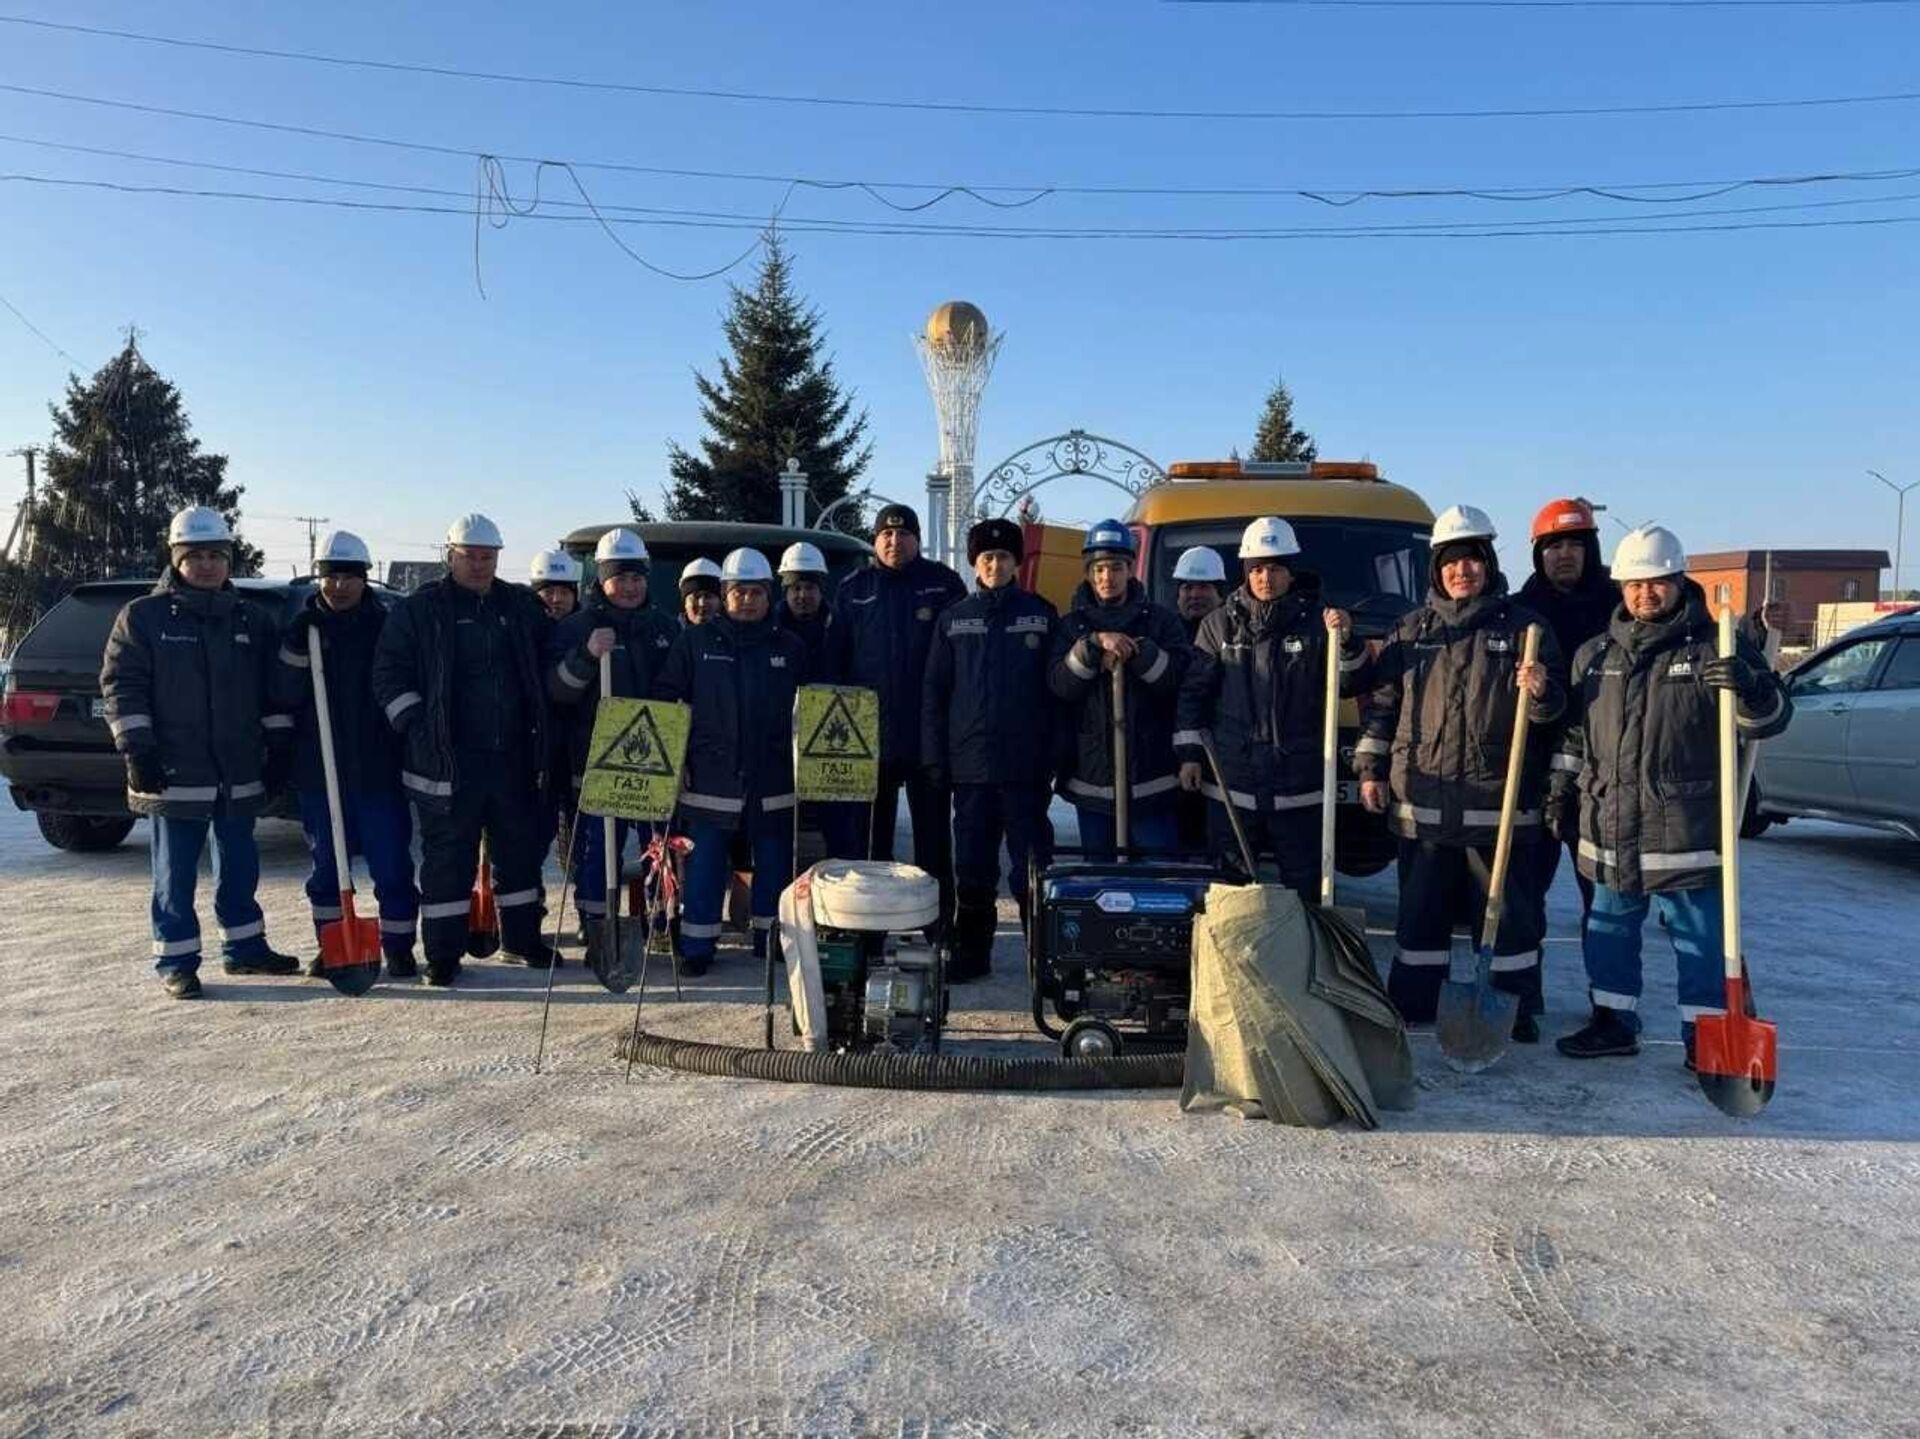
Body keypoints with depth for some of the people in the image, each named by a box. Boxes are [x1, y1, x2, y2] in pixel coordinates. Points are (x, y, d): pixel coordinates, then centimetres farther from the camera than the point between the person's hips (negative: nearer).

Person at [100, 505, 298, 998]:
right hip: (175, 773, -4)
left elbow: (273, 690, 13)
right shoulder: (143, 616, -2)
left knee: (240, 867, 14)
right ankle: (177, 961, 13)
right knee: (176, 874, 3)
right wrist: (137, 749, -12)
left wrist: (279, 745, 8)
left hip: (240, 772, 4)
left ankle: (243, 947, 27)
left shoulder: (251, 619, 10)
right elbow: (121, 684, -5)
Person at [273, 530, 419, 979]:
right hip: (319, 773, 2)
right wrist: (296, 651, -17)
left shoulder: (386, 626, 1)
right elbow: (283, 698, -3)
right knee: (326, 865, 13)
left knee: (392, 865, 0)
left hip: (378, 772, -2)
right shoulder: (302, 628, 5)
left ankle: (398, 947, 11)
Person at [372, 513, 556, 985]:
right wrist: (417, 728, -10)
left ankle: (521, 939, 26)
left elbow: (543, 673, 19)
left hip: (514, 756, 4)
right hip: (448, 761, -4)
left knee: (521, 850, 12)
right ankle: (443, 954, 11)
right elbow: (389, 676, -1)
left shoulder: (523, 607, 11)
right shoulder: (419, 610, 0)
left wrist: (540, 732, 11)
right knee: (448, 858, 2)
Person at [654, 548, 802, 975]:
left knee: (774, 865, 9)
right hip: (710, 777, -2)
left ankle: (771, 937, 22)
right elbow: (665, 700, 3)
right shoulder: (695, 641, 4)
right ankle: (697, 946, 10)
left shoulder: (789, 648, 10)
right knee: (704, 866, 1)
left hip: (773, 781, 2)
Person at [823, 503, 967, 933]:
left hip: (930, 734, -1)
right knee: (869, 835, 8)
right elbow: (833, 661, 7)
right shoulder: (853, 590, 7)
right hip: (868, 735, 2)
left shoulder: (942, 583, 2)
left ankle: (939, 924, 15)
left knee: (933, 833, 7)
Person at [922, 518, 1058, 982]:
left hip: (1026, 764, -2)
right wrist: (935, 760, 0)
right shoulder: (953, 620, 9)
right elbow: (935, 693, 8)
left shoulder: (1041, 615, 4)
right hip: (969, 763, 2)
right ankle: (971, 952, 19)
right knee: (972, 865, 8)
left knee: (1031, 863, 1)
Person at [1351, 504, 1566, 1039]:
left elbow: (1556, 700, 4)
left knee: (1511, 909, 5)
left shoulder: (1522, 626, 4)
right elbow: (1381, 702, 13)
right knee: (1421, 909, 11)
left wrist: (1542, 692, -20)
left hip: (1500, 801, -2)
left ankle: (1517, 1008, 18)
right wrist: (1371, 768, 8)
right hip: (1422, 799, 2)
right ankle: (1411, 1003, 22)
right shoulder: (1411, 630, 10)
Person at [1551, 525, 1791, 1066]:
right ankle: (1613, 1022, 29)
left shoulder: (1715, 648, -3)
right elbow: (1574, 732, 19)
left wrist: (1748, 686, -28)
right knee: (1609, 929, 15)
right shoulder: (1594, 654, 10)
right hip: (1609, 829, 5)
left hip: (1688, 831, -5)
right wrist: (1561, 789, 15)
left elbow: (1771, 716, -8)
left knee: (1699, 935, 3)